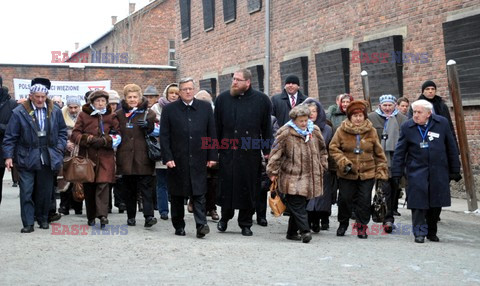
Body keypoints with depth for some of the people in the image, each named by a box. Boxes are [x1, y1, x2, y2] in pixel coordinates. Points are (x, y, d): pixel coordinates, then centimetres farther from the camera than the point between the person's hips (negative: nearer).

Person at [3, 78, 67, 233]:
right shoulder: (19, 112, -5)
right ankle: (28, 223, 2)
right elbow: (10, 137, -3)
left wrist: (59, 149, 2)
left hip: (48, 158, 3)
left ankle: (43, 219, 26)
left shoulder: (55, 111, 4)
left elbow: (62, 131, 14)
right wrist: (8, 156, -9)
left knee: (45, 191, 10)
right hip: (27, 158, -2)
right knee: (26, 191, -4)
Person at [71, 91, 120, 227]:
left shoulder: (111, 116, 9)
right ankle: (91, 216, 16)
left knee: (103, 184, -15)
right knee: (88, 186, 5)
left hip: (105, 156, -1)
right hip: (87, 155, 1)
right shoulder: (83, 115, 7)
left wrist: (105, 140, -13)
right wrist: (89, 139, -13)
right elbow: (75, 134, 2)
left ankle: (102, 214, -18)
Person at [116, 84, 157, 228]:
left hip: (143, 157, -2)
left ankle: (149, 216, -13)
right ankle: (131, 216, 16)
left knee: (146, 187, -8)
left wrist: (148, 125, -12)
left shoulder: (148, 113, 6)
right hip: (126, 158, 3)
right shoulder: (119, 114, 13)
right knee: (129, 189, 8)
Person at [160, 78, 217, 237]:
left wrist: (212, 156, 2)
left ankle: (201, 224, -7)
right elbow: (164, 136, 0)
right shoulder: (169, 110, 2)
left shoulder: (205, 108, 7)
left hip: (198, 160, 0)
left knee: (199, 194, -5)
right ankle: (179, 226, 18)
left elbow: (212, 133, 8)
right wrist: (167, 158, -8)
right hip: (177, 161, 0)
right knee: (177, 196, 8)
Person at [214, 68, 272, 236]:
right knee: (226, 186, 5)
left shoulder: (261, 100, 2)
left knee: (249, 189, 5)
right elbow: (216, 126, 7)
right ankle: (225, 217, 28)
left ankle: (245, 224, 18)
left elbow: (267, 128, 5)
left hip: (251, 153, -1)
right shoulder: (223, 98, 6)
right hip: (227, 152, 1)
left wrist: (267, 151, 2)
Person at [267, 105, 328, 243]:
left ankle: (292, 232, 17)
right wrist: (273, 171, -5)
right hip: (292, 176, -4)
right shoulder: (285, 133, -6)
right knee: (297, 204, -13)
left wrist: (322, 165, 18)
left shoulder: (314, 131, 9)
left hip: (309, 175, 5)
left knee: (298, 205, 8)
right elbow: (276, 153, -4)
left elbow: (322, 149, 23)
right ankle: (305, 231, -14)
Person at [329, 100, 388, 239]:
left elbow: (379, 154, 6)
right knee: (345, 199, 7)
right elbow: (333, 148, -1)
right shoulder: (341, 130, -2)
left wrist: (381, 173, 2)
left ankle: (362, 226, 17)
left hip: (367, 173, 1)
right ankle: (343, 224, 29)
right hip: (346, 174, -1)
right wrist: (343, 162, -13)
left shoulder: (371, 131, 2)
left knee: (364, 200, 1)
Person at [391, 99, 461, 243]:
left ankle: (432, 232, 23)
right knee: (418, 203, -7)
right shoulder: (407, 127, -1)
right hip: (417, 171, -1)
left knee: (436, 204, 8)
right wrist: (396, 173, -3)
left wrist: (455, 170, 6)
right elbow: (400, 152, 2)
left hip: (439, 172, 1)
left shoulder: (442, 123, 0)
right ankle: (420, 232, 3)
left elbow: (451, 148, 6)